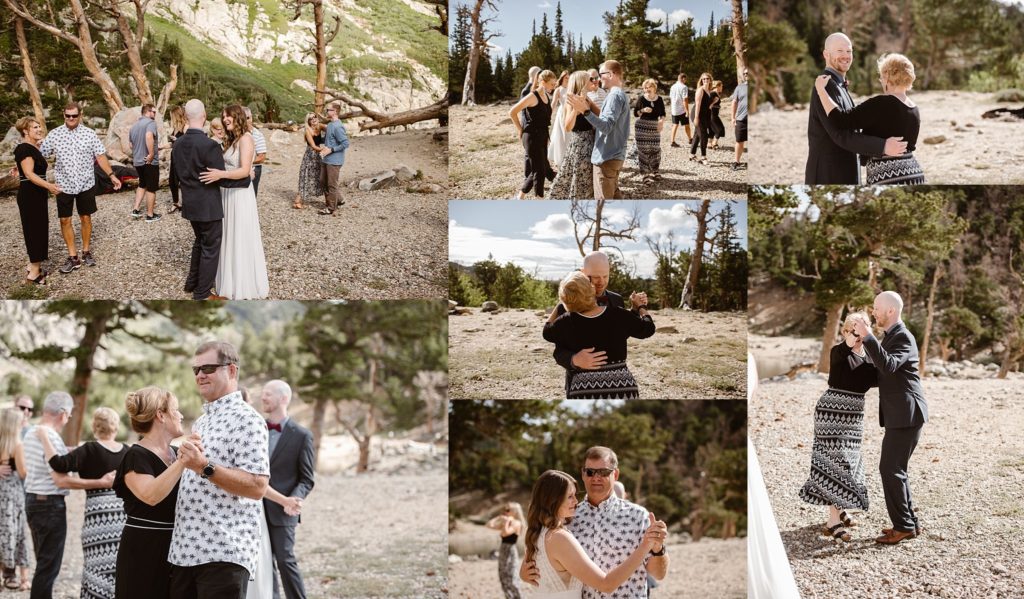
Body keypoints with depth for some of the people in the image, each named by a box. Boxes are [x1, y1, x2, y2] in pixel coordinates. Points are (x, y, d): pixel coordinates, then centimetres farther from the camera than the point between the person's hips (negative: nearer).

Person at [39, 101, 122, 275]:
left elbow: (100, 156, 0)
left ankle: (86, 252, 25)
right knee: (65, 220, 2)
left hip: (86, 184, 0)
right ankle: (73, 257, 11)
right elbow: (40, 156, -1)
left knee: (85, 218, 10)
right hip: (63, 185, 0)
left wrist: (111, 175, -5)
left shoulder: (89, 134, -3)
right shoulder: (54, 135, -4)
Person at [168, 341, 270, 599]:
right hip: (184, 549, 8)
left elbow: (257, 486, -18)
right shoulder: (201, 421, 20)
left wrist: (205, 467, -24)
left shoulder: (246, 419, -8)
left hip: (225, 552, -8)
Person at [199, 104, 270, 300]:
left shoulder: (245, 139, -14)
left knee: (242, 238, 0)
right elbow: (227, 166, 9)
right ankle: (233, 280, 23)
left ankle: (246, 284, 9)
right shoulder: (232, 139, 12)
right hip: (227, 193, 9)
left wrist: (221, 174, -34)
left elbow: (245, 171, -24)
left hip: (240, 194, -9)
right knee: (230, 237, 14)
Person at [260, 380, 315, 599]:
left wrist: (294, 500, -21)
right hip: (256, 509, 4)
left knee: (285, 560, -8)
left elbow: (306, 479, -3)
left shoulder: (301, 435, -4)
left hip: (281, 510, -4)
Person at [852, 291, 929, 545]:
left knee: (891, 468, -10)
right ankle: (909, 522, 20)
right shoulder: (892, 336, 16)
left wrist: (868, 337, -34)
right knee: (894, 468, 14)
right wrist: (864, 338, 24)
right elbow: (879, 364, 30)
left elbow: (888, 365, -33)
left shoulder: (903, 338, -16)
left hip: (906, 415, -11)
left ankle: (904, 526, -5)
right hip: (899, 415, 11)